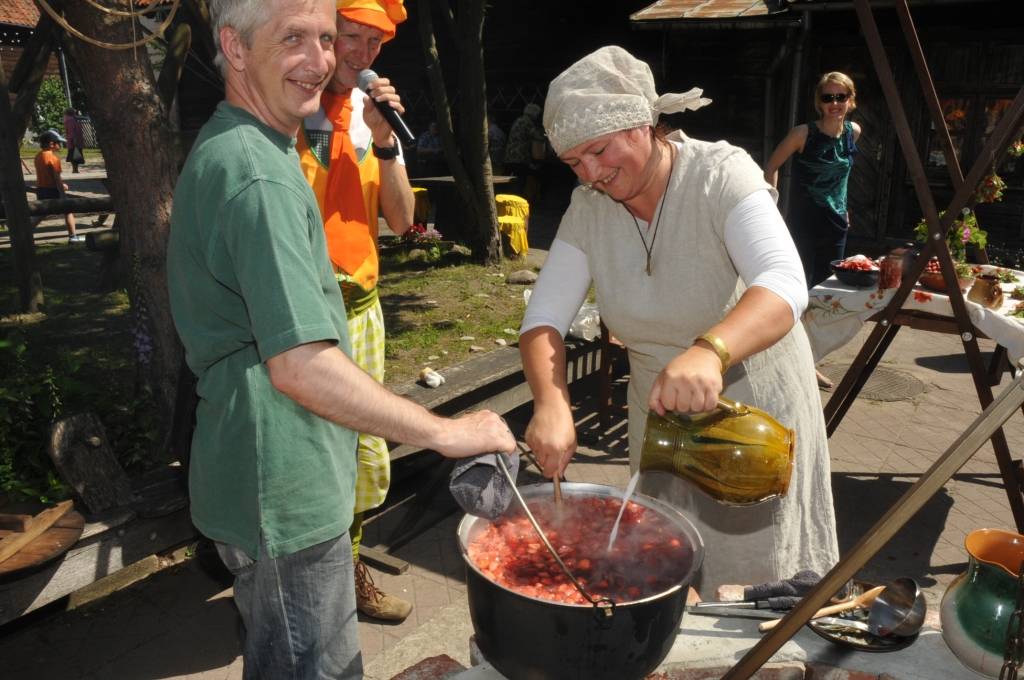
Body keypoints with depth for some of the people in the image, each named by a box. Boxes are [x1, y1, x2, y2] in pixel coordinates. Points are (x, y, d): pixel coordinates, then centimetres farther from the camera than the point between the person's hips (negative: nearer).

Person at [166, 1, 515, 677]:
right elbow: (300, 366, -33)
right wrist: (444, 431, -28)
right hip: (285, 490, -11)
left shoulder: (224, 150, 10)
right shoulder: (260, 177, -26)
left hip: (264, 480, 11)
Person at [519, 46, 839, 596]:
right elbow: (543, 319, -15)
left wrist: (710, 351, -56)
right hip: (661, 417, 4)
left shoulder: (722, 174, -21)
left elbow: (784, 286, -35)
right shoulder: (588, 209, -8)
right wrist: (551, 402, -35)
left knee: (770, 588, 12)